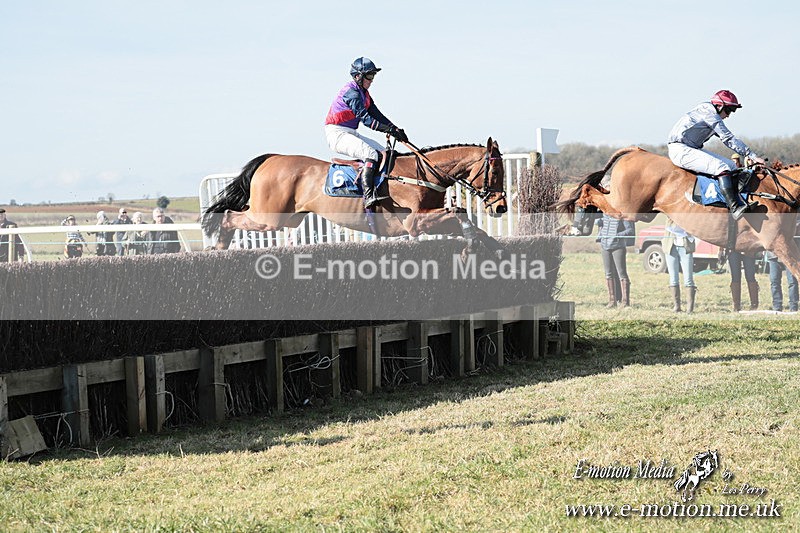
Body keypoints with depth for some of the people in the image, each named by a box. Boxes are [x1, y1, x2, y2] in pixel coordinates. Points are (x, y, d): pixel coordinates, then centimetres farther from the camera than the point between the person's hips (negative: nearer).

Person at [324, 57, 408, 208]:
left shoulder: (364, 93, 15)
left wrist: (395, 129, -2)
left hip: (350, 133, 10)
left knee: (382, 152, 5)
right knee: (371, 154, -27)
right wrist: (389, 129, -30)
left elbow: (376, 114, 11)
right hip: (337, 134, -10)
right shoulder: (351, 93, -17)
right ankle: (368, 196, -36)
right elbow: (365, 119, -25)